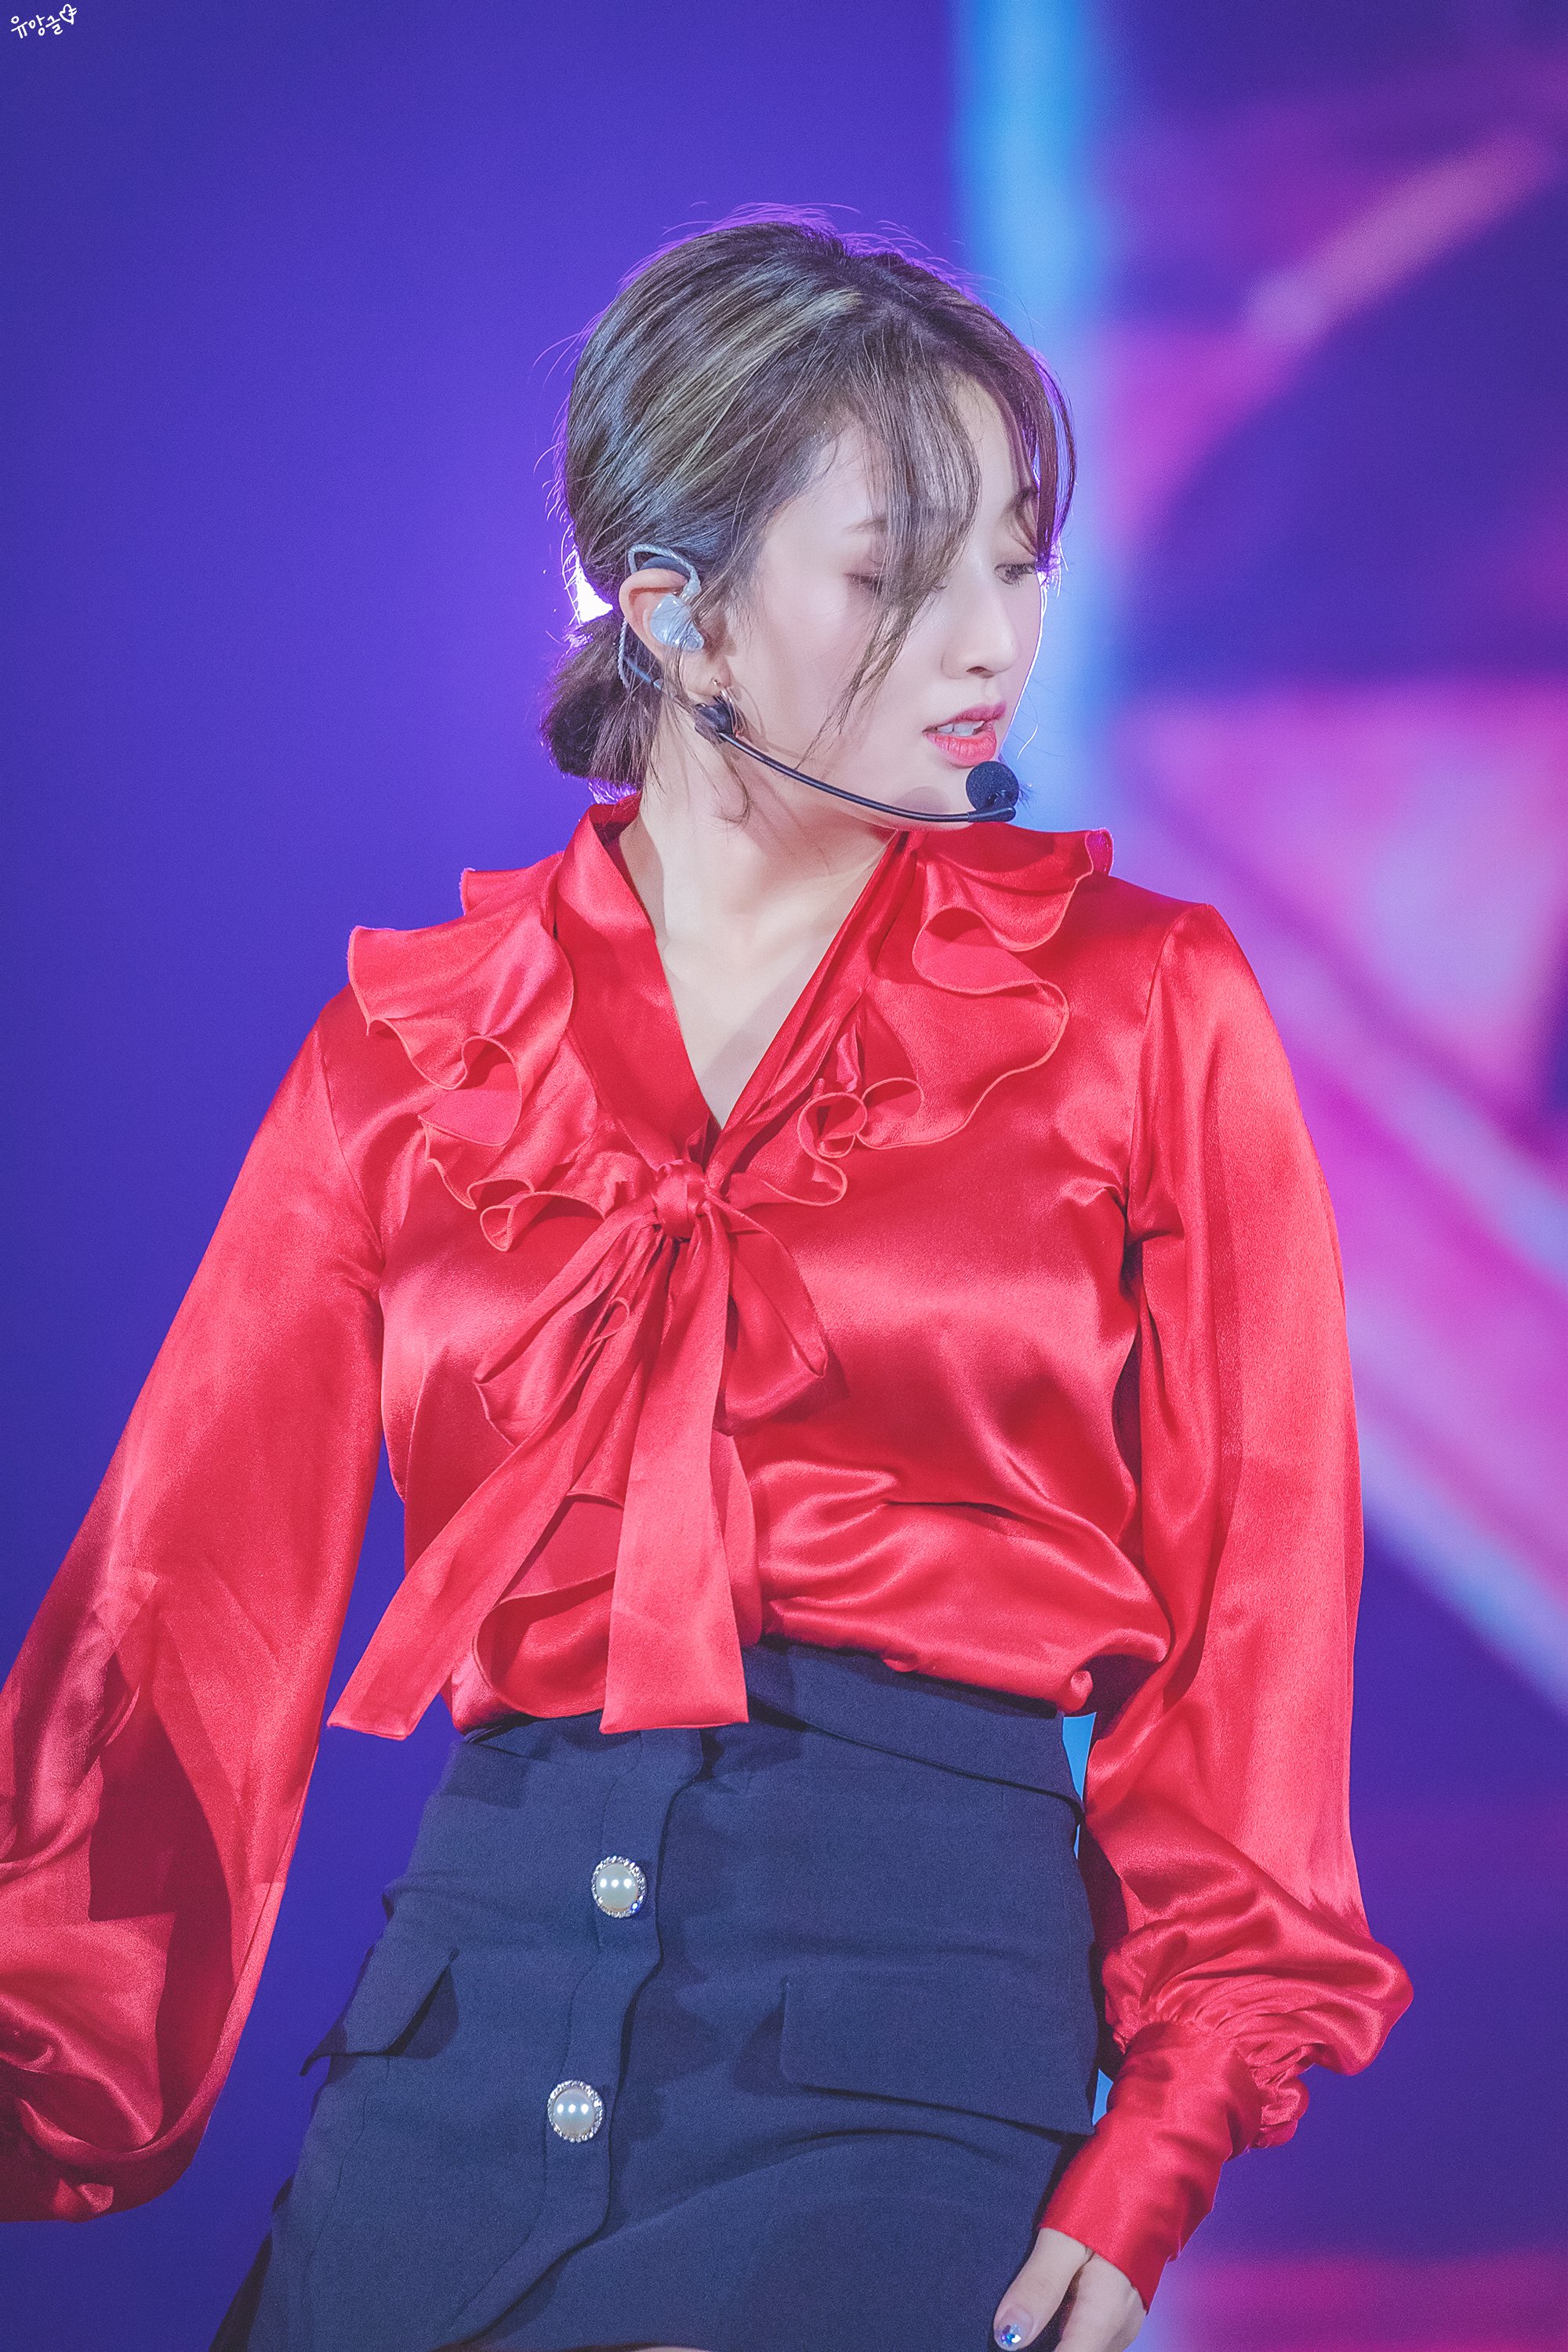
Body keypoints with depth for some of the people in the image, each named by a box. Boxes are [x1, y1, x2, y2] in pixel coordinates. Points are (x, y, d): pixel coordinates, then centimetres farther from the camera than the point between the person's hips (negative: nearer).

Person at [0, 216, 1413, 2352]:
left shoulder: (1141, 1008, 5)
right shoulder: (411, 1038, 9)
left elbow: (1254, 1611, 3)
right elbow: (198, 1594, 6)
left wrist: (1156, 2154, -7)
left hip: (917, 2019, -2)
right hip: (468, 2015, 2)